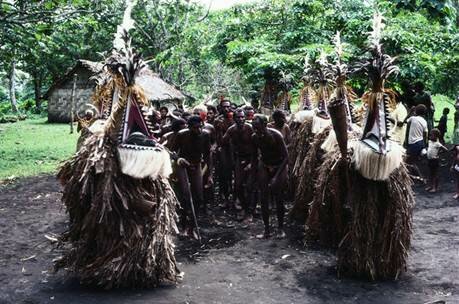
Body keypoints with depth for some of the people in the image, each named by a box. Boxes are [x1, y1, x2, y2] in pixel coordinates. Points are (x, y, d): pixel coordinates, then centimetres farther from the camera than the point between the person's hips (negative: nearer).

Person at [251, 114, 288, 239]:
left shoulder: (276, 135, -24)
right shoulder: (255, 137, -11)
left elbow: (286, 156, -22)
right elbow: (255, 157, 2)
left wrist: (276, 176, -27)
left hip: (279, 167, -3)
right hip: (264, 166, 3)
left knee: (278, 198, -5)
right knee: (264, 198, -3)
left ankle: (280, 228, 11)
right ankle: (267, 230, 5)